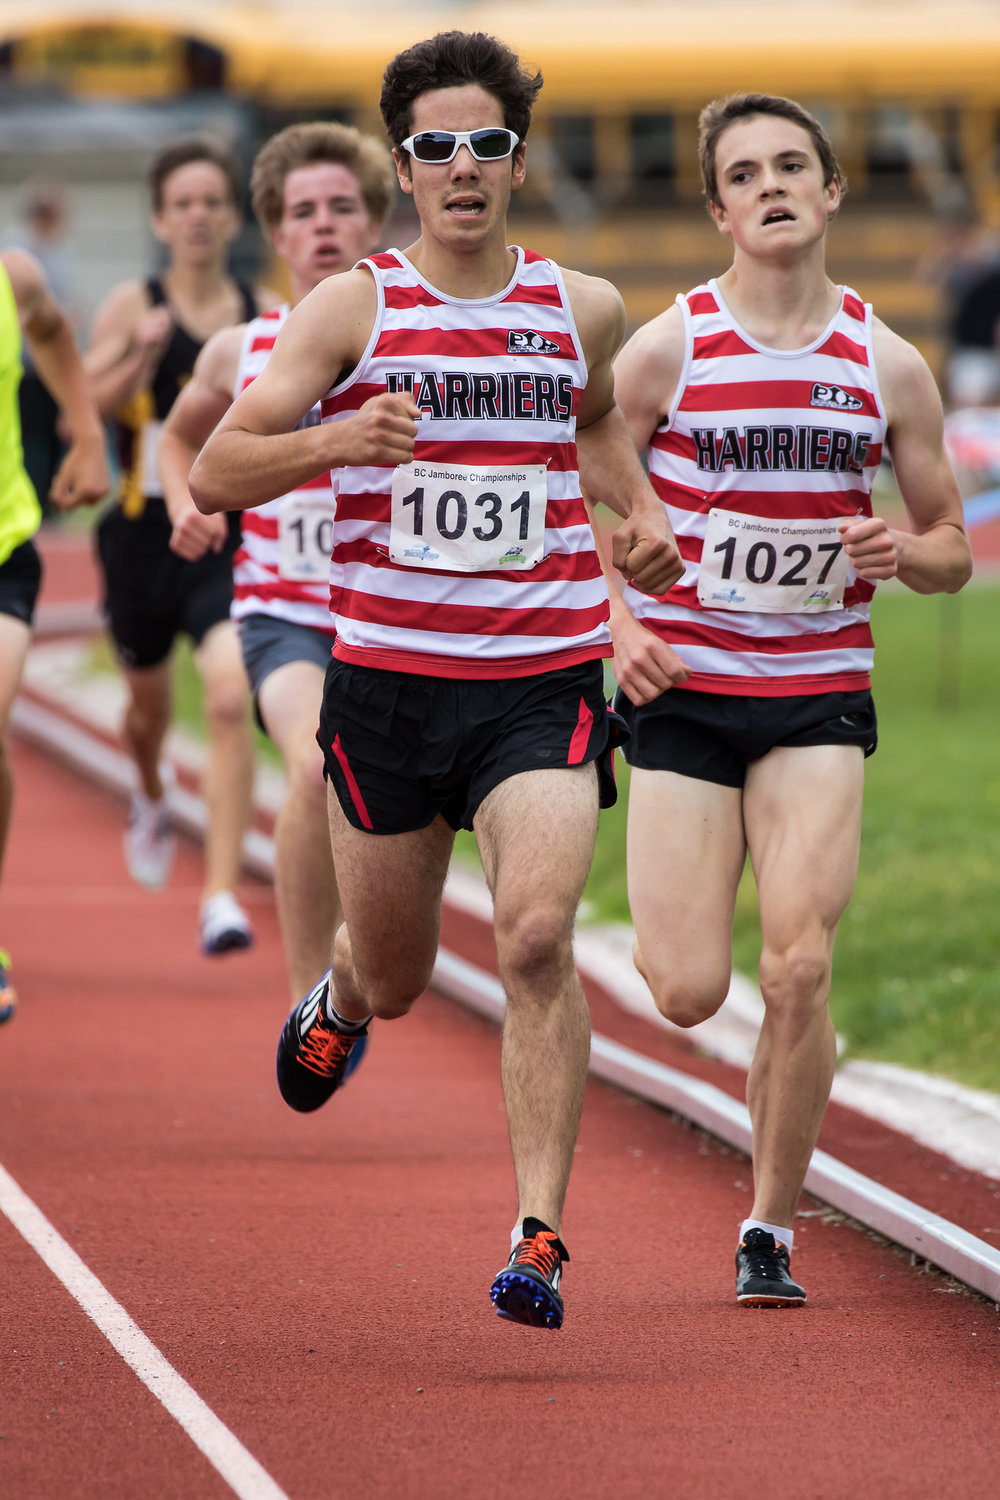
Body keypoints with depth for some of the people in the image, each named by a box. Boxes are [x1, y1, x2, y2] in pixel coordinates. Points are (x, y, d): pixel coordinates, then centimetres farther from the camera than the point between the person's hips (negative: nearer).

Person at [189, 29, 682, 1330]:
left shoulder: (582, 309, 6)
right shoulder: (354, 308, -2)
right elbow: (214, 473, -6)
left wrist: (643, 513, 12)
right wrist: (337, 439, -23)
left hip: (545, 682, 0)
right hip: (387, 679, 0)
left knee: (536, 937, -22)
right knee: (395, 978, 14)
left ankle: (539, 1236, -19)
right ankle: (341, 1001, 53)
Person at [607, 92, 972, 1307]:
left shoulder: (887, 367, 2)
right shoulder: (666, 350, -4)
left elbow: (952, 549, 12)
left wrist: (905, 551, -11)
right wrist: (618, 624, -14)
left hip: (821, 695, 1)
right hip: (684, 693, -1)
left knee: (798, 968, -15)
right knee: (686, 995, -6)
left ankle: (770, 1228, 3)